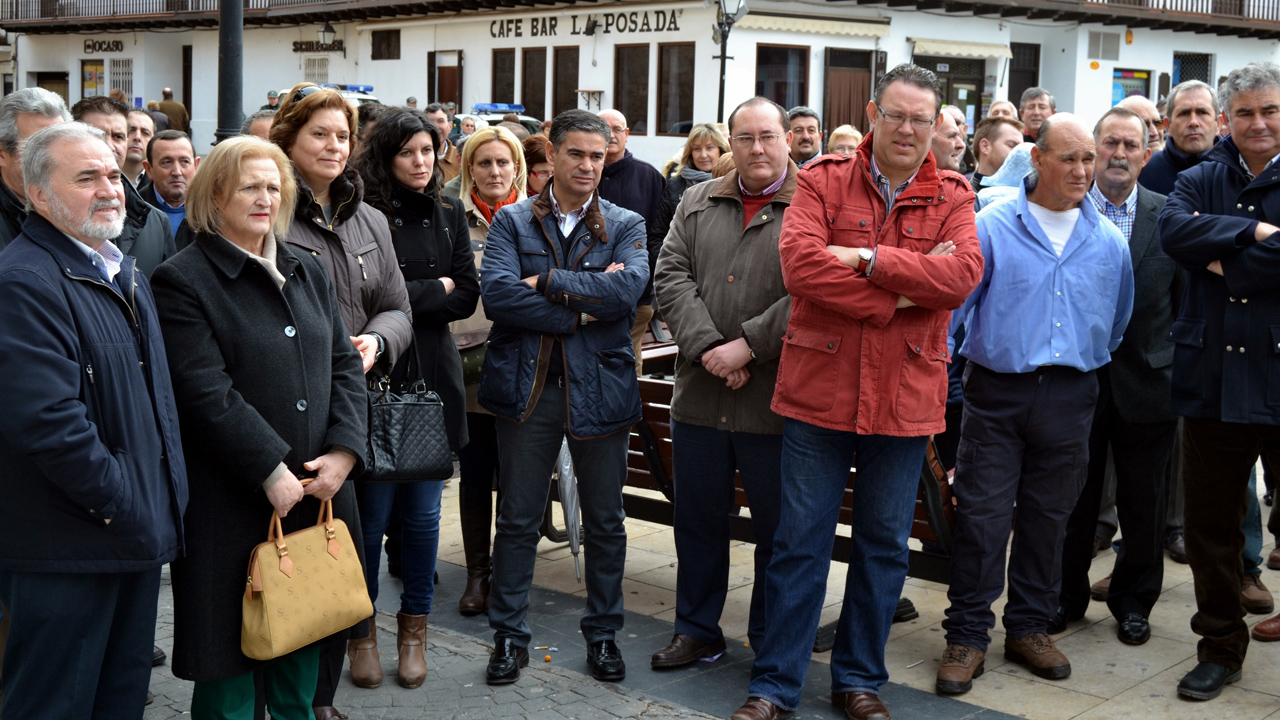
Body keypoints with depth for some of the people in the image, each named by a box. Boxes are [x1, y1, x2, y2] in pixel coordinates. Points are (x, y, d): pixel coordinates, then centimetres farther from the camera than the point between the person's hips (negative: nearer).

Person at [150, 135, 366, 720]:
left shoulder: (307, 271, 13)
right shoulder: (184, 281, -7)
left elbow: (344, 365, 10)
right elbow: (207, 392, -16)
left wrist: (343, 450, -5)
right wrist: (272, 472, -18)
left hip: (318, 489, 6)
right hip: (233, 503, -6)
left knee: (303, 655, 16)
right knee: (232, 655, 5)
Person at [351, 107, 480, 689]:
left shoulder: (448, 216, 11)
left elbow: (468, 296, 5)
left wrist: (408, 296, -8)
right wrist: (435, 290, -6)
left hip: (433, 379, 4)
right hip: (375, 379, -4)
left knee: (423, 511, 9)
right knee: (373, 511, 2)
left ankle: (414, 624, 25)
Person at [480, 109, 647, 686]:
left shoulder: (625, 226, 5)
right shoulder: (512, 221, 4)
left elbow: (629, 288, -15)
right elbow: (496, 292, -13)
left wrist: (548, 281, -14)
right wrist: (579, 312, -15)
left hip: (600, 388, 1)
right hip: (527, 387, 0)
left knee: (605, 523, 11)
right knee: (517, 520, 8)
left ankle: (603, 634, 27)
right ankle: (509, 636, 22)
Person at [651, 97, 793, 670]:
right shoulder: (697, 204, 11)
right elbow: (671, 278, 2)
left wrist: (748, 345, -18)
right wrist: (707, 347, -11)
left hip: (775, 401, -4)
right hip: (699, 394, 4)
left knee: (778, 526, 7)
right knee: (698, 519, 15)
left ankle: (771, 640, 24)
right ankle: (697, 629, 30)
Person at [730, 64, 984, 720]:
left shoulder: (952, 198, 5)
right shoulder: (823, 181, 0)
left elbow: (962, 273, -13)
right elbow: (800, 260, -16)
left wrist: (869, 259, -19)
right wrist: (896, 297, -17)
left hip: (905, 397, 2)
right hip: (819, 391, -2)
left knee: (884, 544, 12)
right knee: (800, 541, 5)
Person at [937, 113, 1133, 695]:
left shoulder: (1108, 241, 7)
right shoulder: (991, 226, -3)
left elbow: (1117, 321, 19)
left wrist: (1093, 366, 17)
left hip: (1070, 396, 3)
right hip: (996, 391, -3)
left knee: (1048, 517, 11)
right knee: (980, 515, -2)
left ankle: (1028, 627, 25)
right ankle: (967, 636, 9)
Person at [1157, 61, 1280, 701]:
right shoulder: (1201, 180, 10)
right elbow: (1174, 230, -10)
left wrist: (1222, 259, -11)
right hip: (1213, 378, 4)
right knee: (1210, 523, 12)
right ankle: (1221, 646, 28)